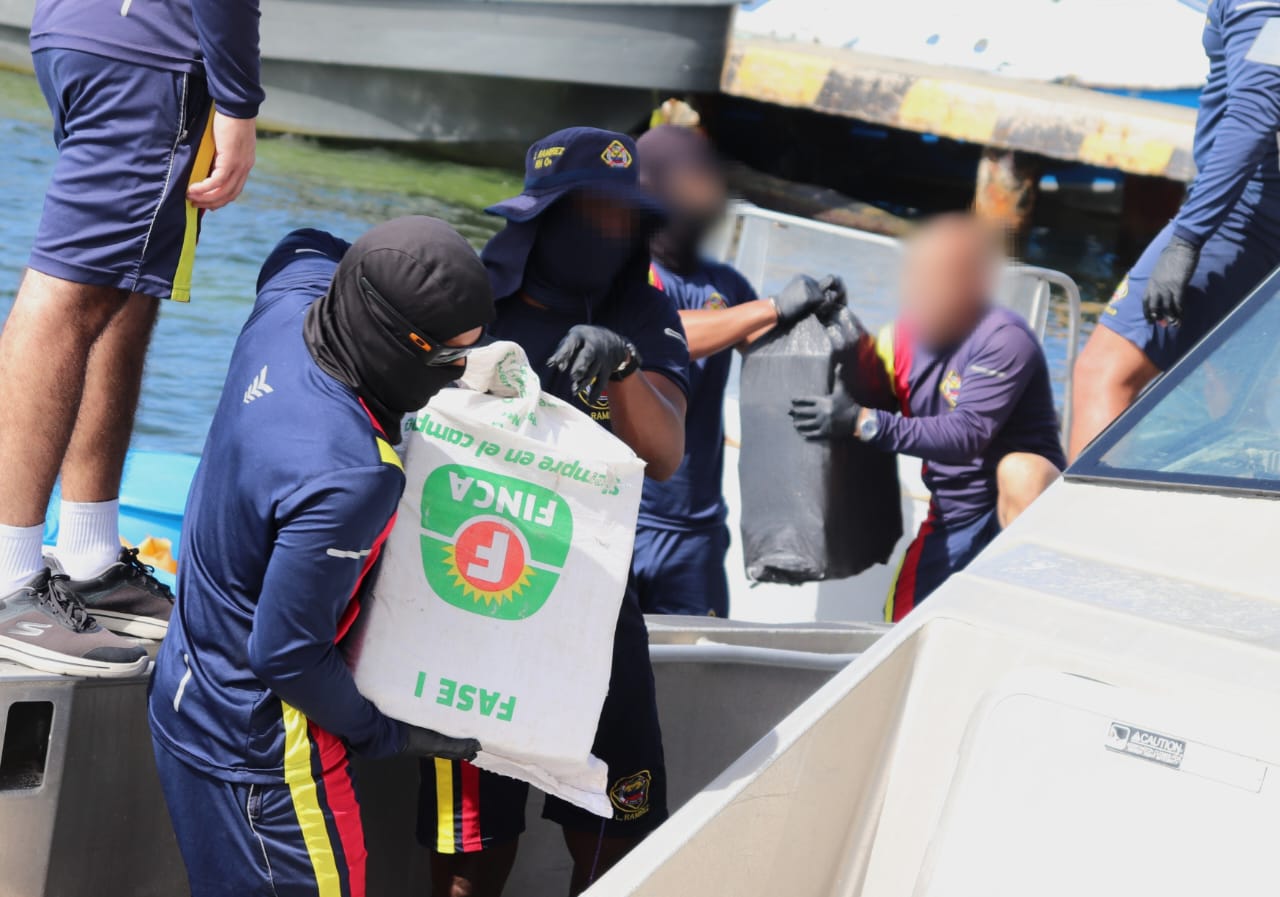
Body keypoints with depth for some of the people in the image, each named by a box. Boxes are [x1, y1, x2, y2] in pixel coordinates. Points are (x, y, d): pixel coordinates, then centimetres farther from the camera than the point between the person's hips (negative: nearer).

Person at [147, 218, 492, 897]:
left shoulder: (287, 310, -9)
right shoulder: (348, 477, -34)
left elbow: (307, 249, 19)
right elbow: (286, 654, -26)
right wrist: (386, 734, -9)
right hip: (255, 752, -9)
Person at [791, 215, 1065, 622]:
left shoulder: (1003, 339, -21)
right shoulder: (903, 340, 1)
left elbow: (967, 435, -31)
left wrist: (862, 422, -36)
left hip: (1022, 499, -7)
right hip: (951, 521, 7)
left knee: (1018, 471, -39)